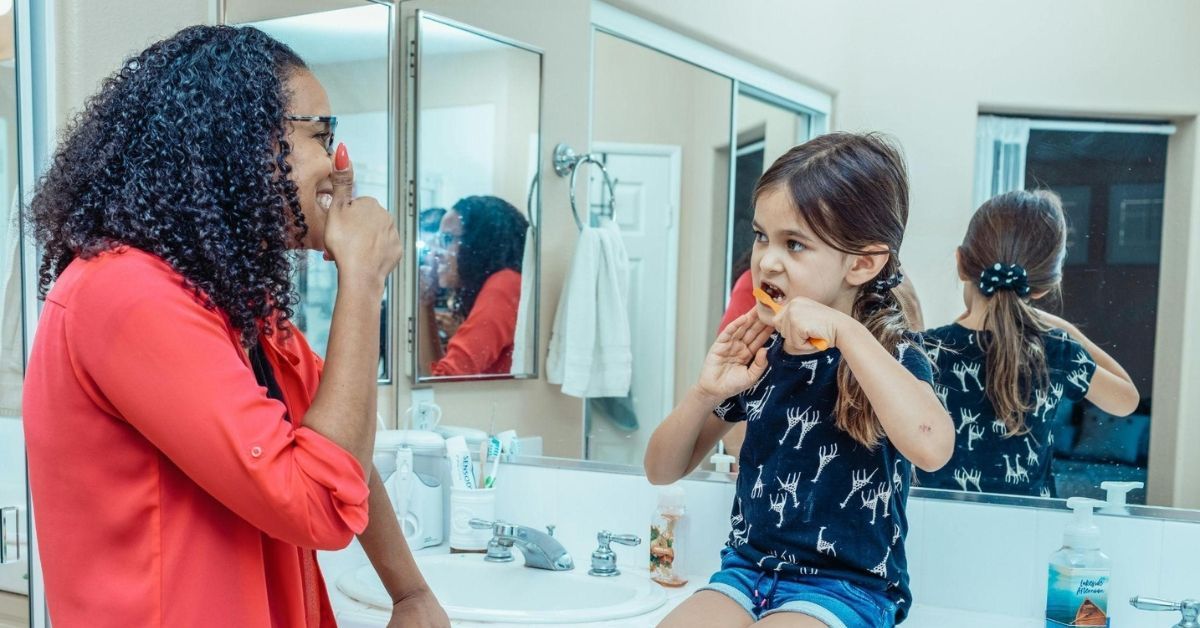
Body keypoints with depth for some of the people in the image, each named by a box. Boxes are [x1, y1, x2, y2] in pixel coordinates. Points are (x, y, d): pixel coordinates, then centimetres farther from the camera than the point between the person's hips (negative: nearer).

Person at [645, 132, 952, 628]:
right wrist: (706, 394, -13)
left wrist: (843, 330, -32)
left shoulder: (889, 351, -11)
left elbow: (932, 448, -35)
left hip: (846, 585, -4)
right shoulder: (755, 350, 1)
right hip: (746, 568, 4)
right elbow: (661, 471, 6)